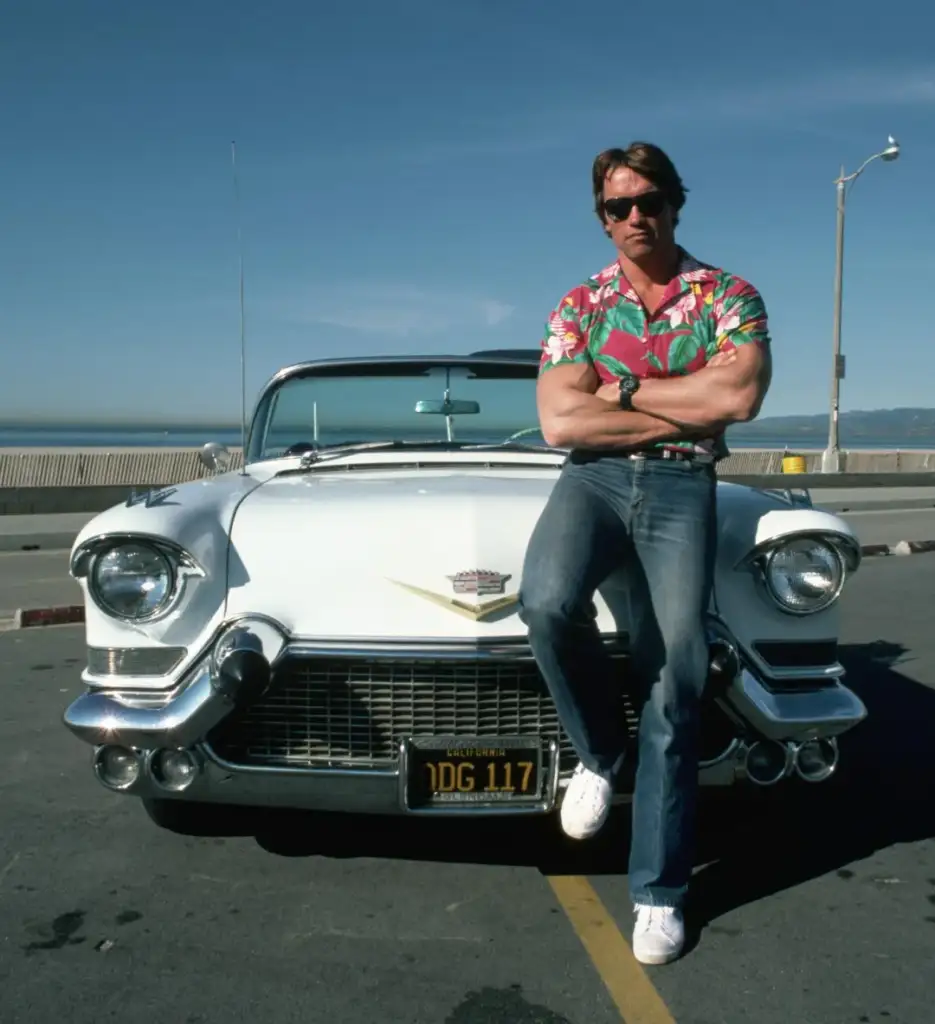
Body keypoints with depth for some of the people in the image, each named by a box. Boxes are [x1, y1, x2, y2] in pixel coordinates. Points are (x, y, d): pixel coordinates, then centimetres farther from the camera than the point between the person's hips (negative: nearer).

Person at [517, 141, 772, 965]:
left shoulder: (729, 296, 7)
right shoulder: (578, 304, 8)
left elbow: (740, 396, -11)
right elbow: (560, 423, -5)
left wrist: (625, 388, -7)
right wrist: (689, 409, -6)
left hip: (683, 487, 0)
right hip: (594, 477, 1)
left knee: (677, 677, -8)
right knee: (548, 599, -31)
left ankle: (661, 890, 7)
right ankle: (600, 750, 0)